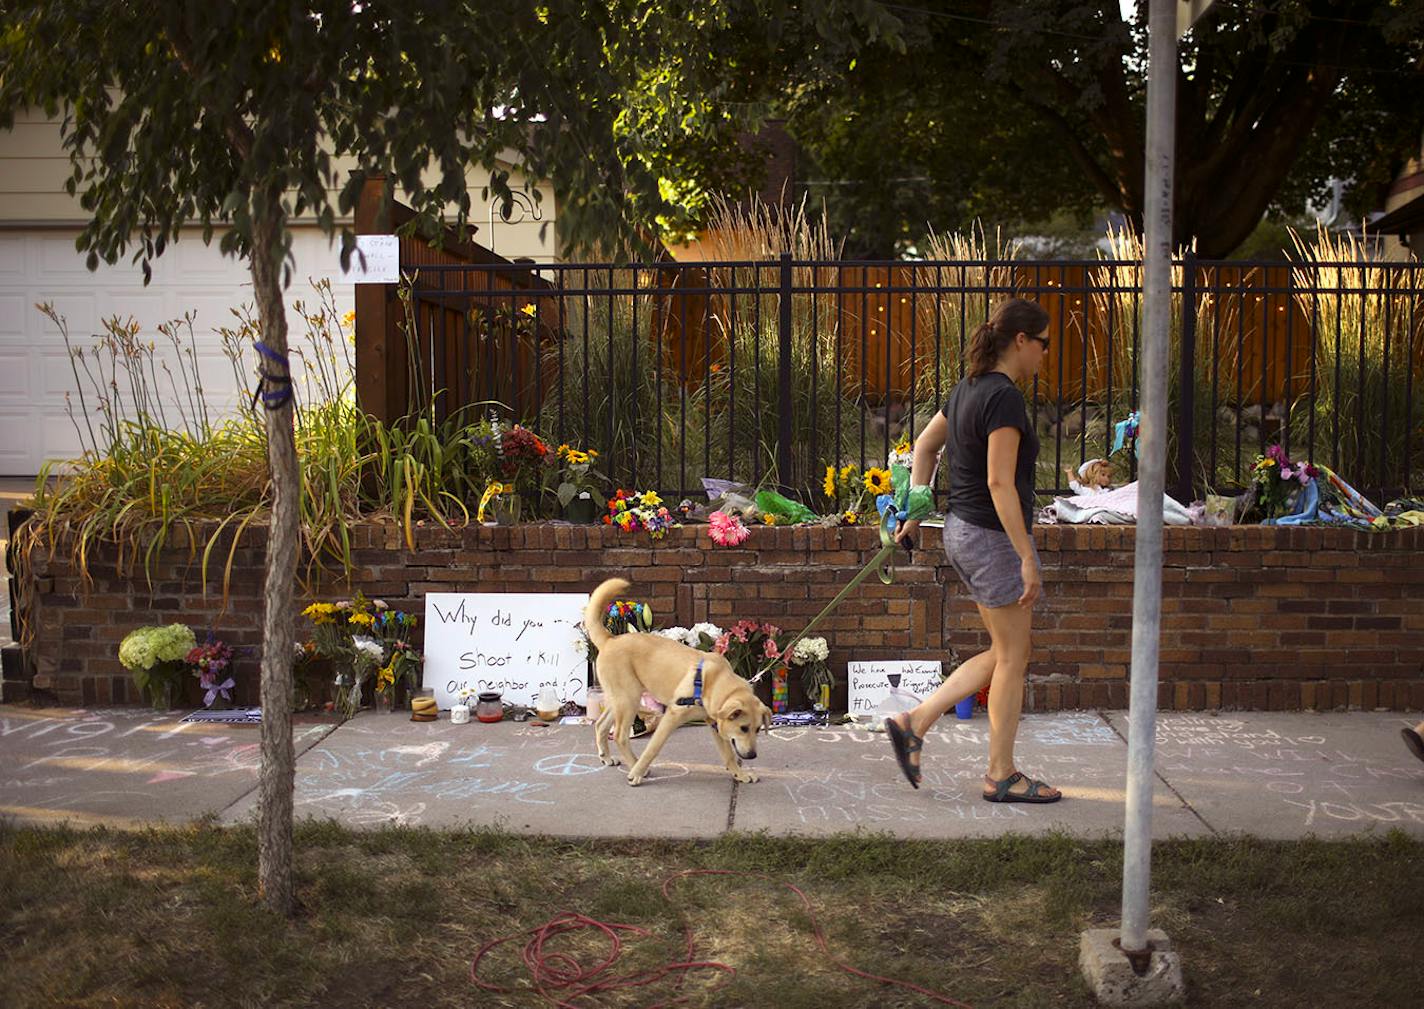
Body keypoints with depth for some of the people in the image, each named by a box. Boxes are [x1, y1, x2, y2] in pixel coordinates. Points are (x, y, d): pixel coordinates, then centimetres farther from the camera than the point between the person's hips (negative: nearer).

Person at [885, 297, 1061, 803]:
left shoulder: (969, 387, 10)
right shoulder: (1004, 397, -19)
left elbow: (925, 444, 20)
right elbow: (1000, 483, -23)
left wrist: (916, 508, 21)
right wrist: (1027, 558, -21)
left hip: (962, 530, 9)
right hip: (993, 535, -9)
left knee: (1006, 653, 16)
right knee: (1012, 657, 4)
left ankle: (914, 723, 13)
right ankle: (1002, 776, 14)